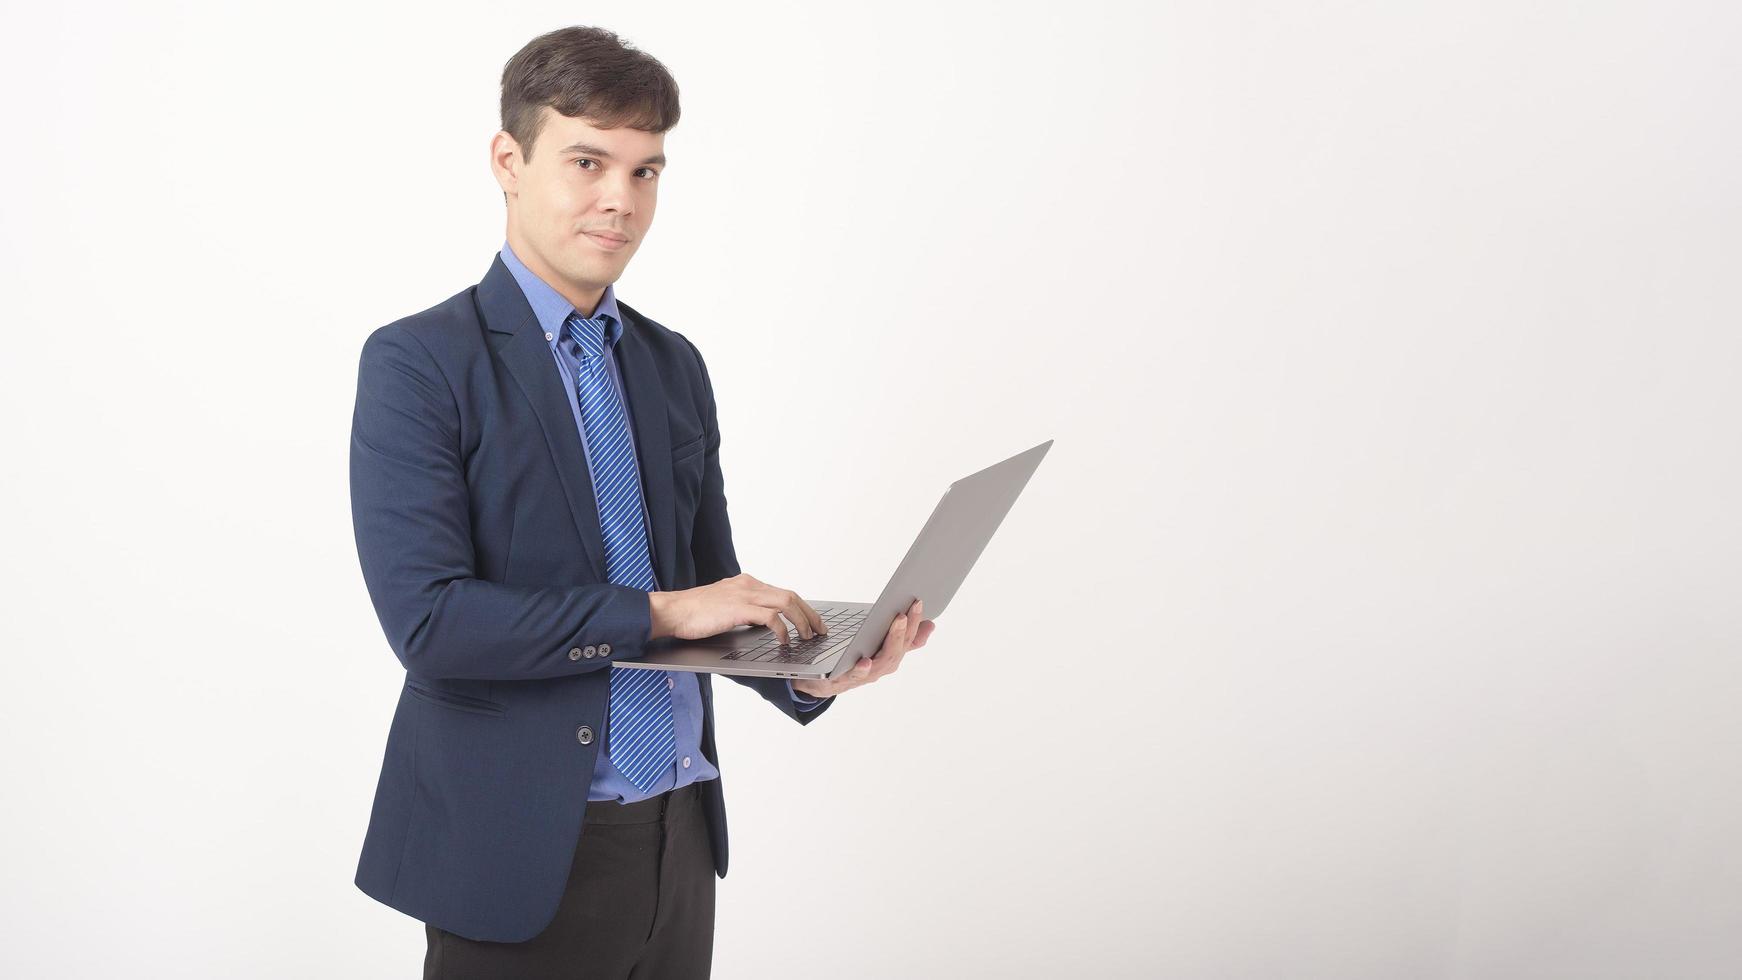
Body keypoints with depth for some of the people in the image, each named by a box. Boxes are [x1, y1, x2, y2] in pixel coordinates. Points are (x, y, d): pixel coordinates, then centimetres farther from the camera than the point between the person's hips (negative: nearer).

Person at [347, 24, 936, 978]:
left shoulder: (674, 365, 11)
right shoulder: (417, 362, -9)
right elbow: (426, 616, -19)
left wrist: (805, 671, -6)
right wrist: (656, 612, -18)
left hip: (677, 837, 6)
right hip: (522, 857, -6)